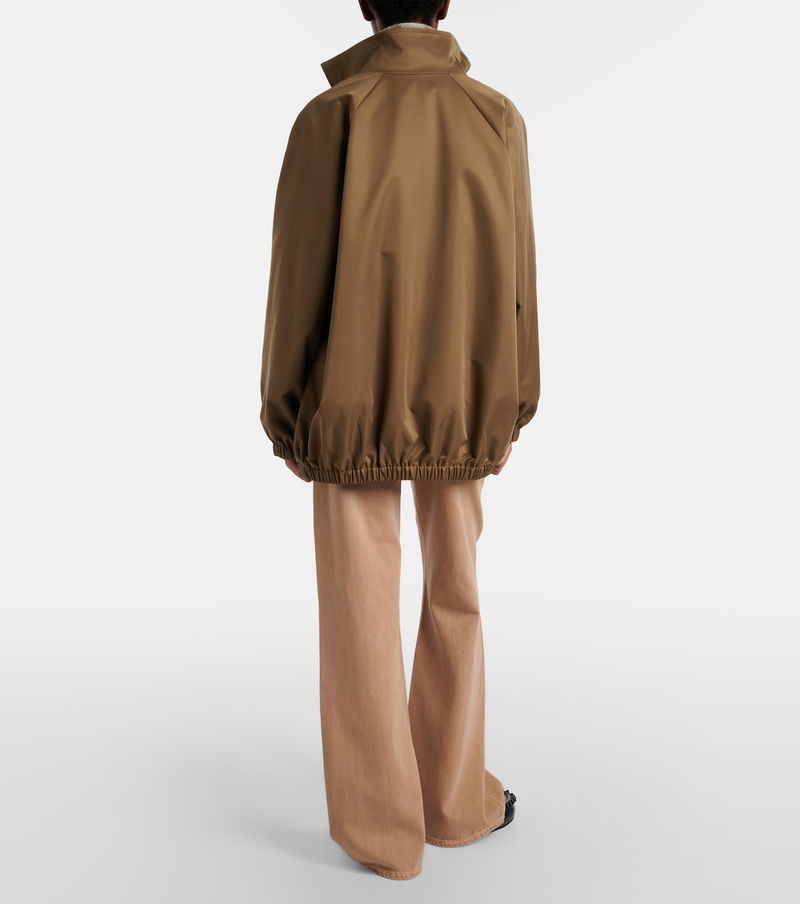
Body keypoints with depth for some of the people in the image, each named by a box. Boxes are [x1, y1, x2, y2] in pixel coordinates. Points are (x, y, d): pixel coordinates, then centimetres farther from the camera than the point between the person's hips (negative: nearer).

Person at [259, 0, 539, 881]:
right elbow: (515, 276, 1)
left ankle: (382, 827, 18)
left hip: (356, 406, -2)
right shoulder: (497, 118, 0)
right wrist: (511, 411, 10)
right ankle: (455, 799, 28)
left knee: (363, 609, 6)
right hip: (461, 404, 3)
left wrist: (283, 415, 2)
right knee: (456, 596, 16)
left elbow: (298, 275, -8)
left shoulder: (330, 116, -8)